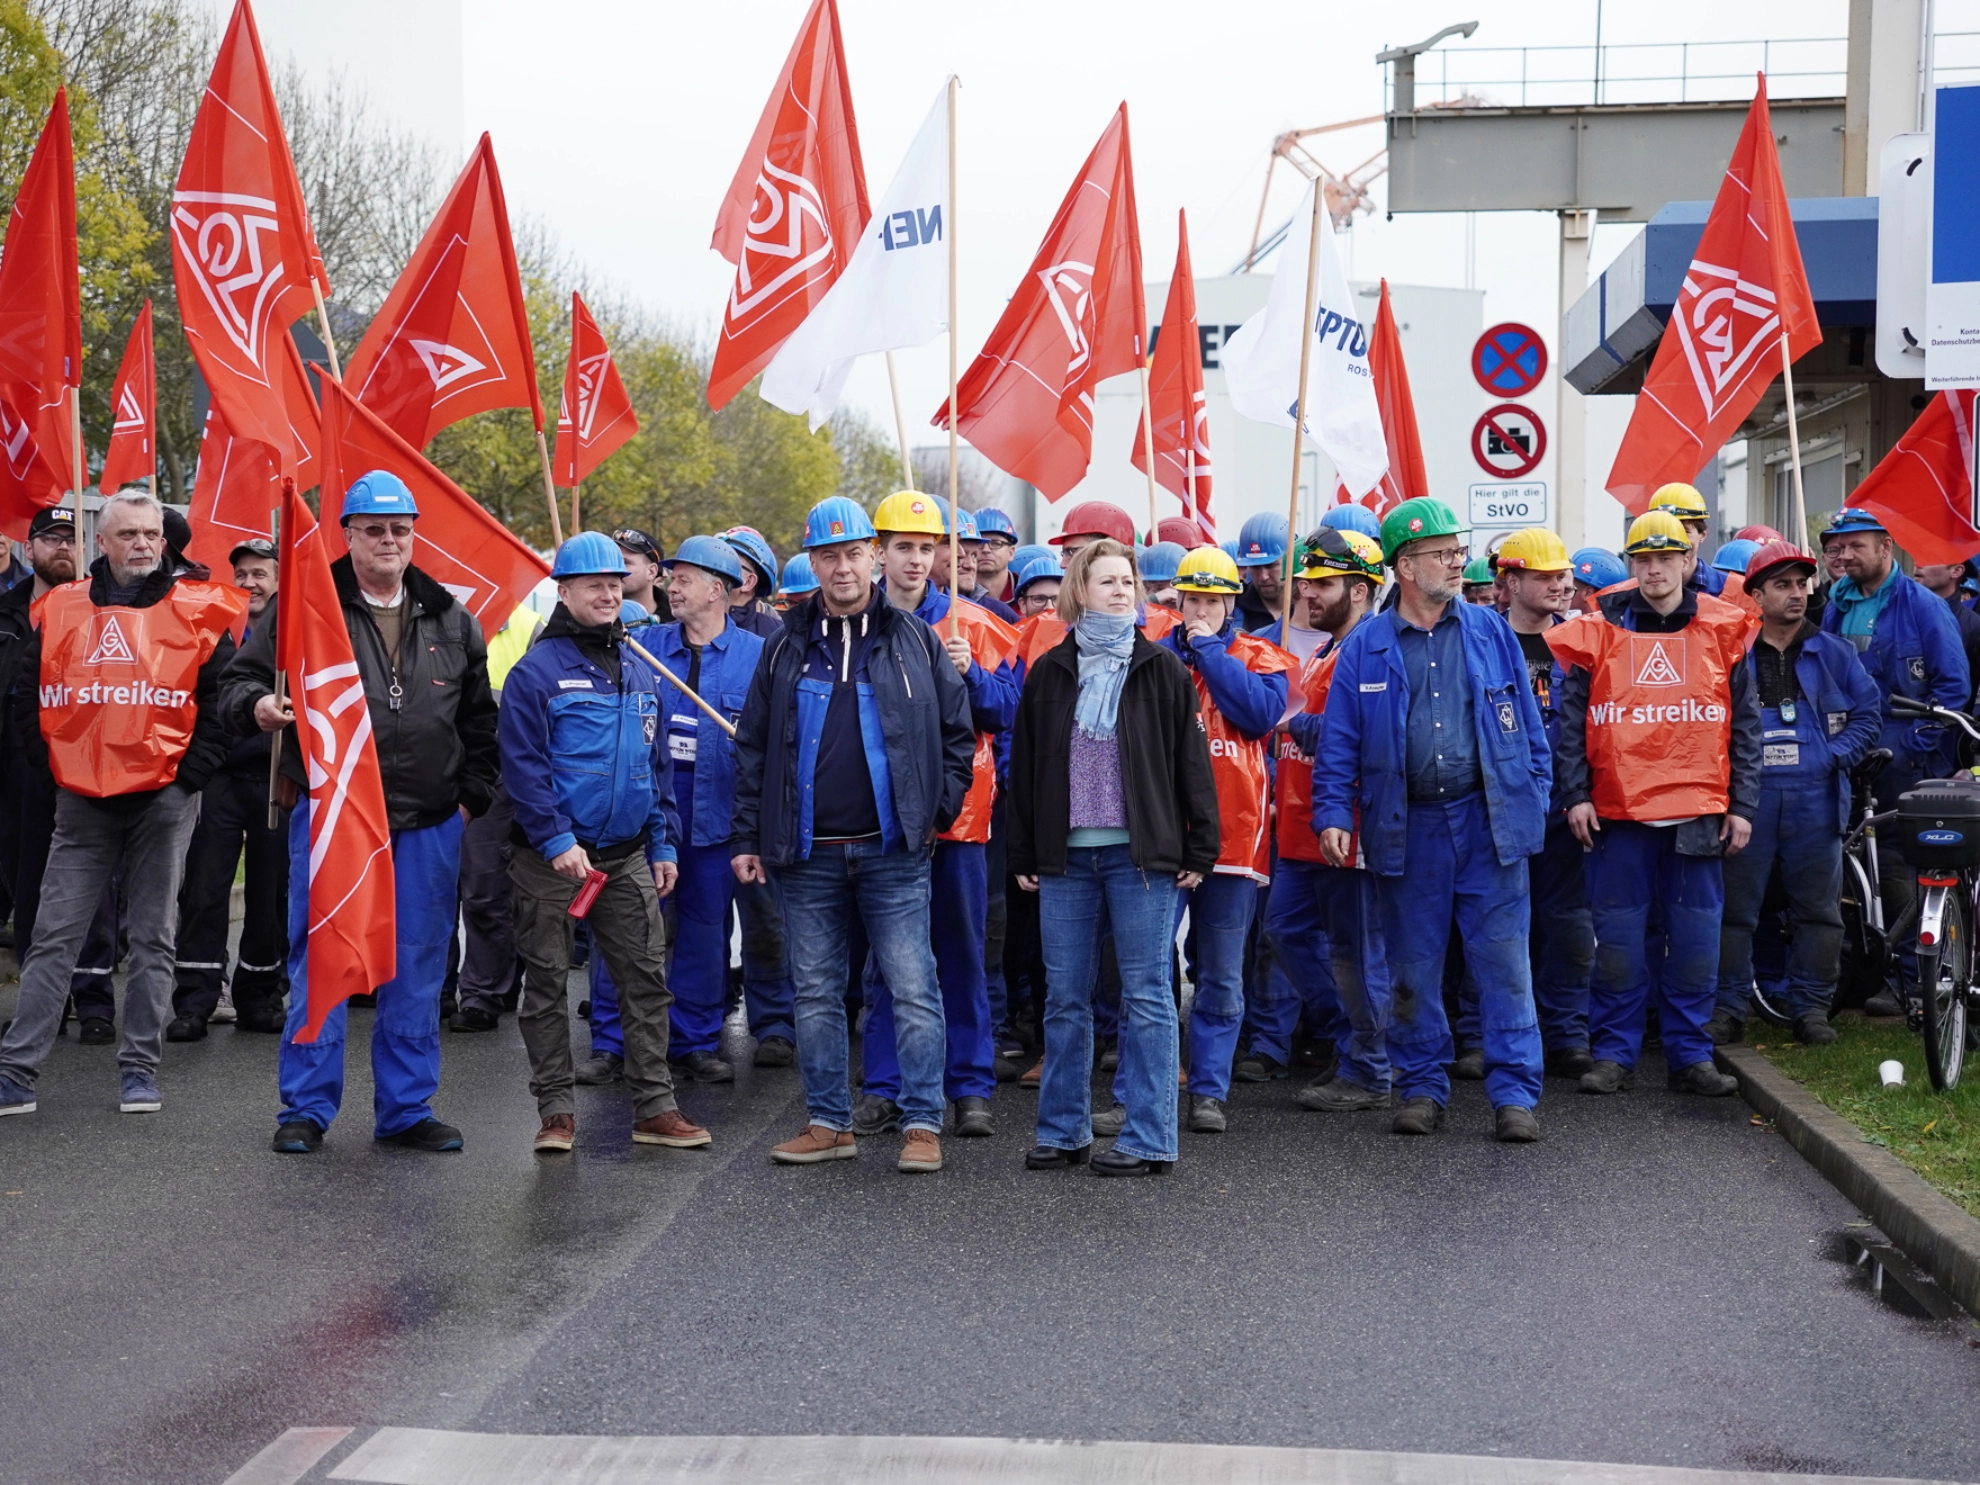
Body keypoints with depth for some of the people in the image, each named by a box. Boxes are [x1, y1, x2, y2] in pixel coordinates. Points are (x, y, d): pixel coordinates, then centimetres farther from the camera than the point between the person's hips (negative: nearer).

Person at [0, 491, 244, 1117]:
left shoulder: (196, 610, 0)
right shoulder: (61, 609, 6)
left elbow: (223, 696, 0)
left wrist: (191, 772, -5)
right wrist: (51, 761, 6)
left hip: (163, 799, -2)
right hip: (81, 801, 2)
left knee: (153, 940, 5)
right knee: (53, 938, 1)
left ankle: (140, 1067, 12)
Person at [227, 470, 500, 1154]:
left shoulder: (451, 622, 11)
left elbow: (480, 718, 19)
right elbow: (240, 680, 2)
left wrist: (472, 795, 11)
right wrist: (258, 705, -20)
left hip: (428, 825, 3)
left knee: (417, 969, 8)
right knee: (321, 962, 0)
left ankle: (406, 1107, 18)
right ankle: (307, 1108, 10)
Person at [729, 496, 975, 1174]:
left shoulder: (914, 640, 4)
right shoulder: (787, 647, 8)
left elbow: (958, 731, 10)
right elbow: (752, 747, 11)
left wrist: (940, 807, 0)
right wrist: (747, 837, 6)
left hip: (893, 851, -2)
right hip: (808, 855, 2)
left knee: (914, 990, -4)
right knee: (816, 994, 8)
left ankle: (923, 1124, 3)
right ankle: (829, 1122, 17)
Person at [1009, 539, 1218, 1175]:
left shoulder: (1162, 669, 3)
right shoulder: (1050, 672, 10)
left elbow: (1191, 761, 2)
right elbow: (1024, 765, 12)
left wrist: (1199, 849, -3)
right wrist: (1023, 854, 8)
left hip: (1141, 854, -3)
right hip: (1065, 856, 3)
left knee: (1146, 997, -1)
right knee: (1065, 998, 8)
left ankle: (1148, 1139, 4)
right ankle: (1063, 1132, 18)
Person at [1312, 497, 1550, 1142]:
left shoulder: (1490, 631, 7)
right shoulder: (1365, 647, 4)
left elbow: (1528, 722, 10)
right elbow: (1337, 742, 4)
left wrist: (1536, 796, 4)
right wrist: (1332, 814, -6)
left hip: (1489, 821, 0)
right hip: (1406, 830, 0)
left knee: (1503, 961, -2)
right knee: (1413, 967, 8)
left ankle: (1514, 1094, 3)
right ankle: (1422, 1088, 20)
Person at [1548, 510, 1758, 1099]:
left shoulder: (1722, 631, 7)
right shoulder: (1596, 631, 4)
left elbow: (1745, 727, 9)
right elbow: (1569, 721, 3)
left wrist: (1742, 805, 3)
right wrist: (1576, 795, -5)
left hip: (1699, 813, 1)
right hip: (1616, 812, -1)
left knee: (1695, 937, 4)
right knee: (1617, 936, 3)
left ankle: (1690, 1054, 13)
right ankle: (1613, 1052, 12)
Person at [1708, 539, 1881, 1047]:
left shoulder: (1832, 653, 10)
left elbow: (1868, 710, 11)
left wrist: (1836, 756, -2)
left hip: (1816, 796, 2)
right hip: (1747, 793, -2)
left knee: (1818, 908, 5)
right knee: (1735, 905, 0)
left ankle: (1811, 1006, 14)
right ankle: (1729, 1007, 7)